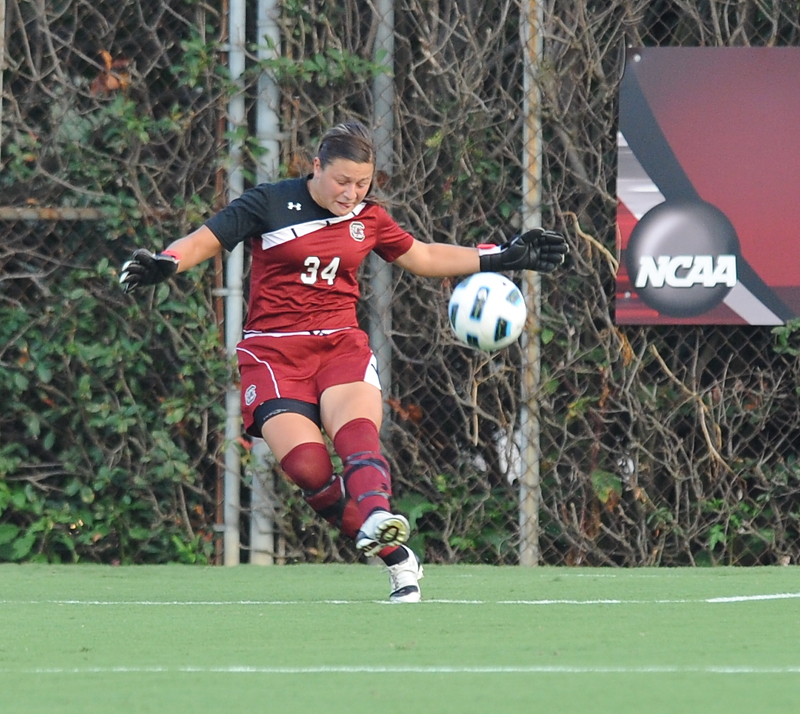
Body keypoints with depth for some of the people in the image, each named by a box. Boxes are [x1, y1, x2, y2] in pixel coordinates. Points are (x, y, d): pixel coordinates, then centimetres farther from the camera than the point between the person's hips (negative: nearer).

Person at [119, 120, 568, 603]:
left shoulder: (369, 218, 12)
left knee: (357, 435, -30)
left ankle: (376, 517, -57)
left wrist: (502, 259, 25)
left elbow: (422, 257, 28)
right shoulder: (271, 204, -1)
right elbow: (204, 241, 1)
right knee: (309, 468, -23)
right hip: (274, 352, -3)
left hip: (341, 345, 3)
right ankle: (397, 559, -14)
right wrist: (164, 265, -19)